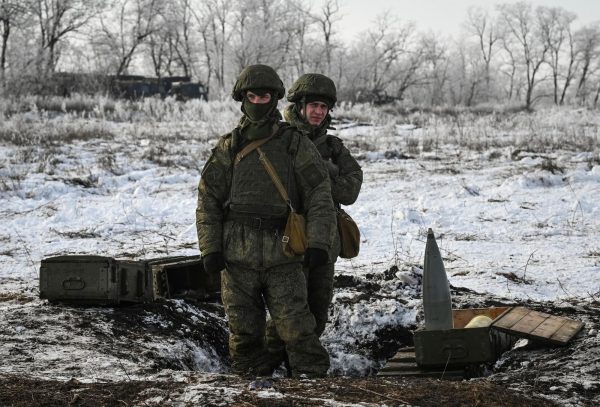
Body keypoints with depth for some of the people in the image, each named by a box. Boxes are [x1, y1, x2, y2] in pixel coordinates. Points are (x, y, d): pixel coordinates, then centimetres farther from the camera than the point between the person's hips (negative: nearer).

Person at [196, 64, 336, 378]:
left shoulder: (295, 144, 6)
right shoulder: (228, 147, 11)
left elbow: (319, 195, 2)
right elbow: (208, 199, 10)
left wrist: (318, 243, -10)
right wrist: (210, 248, 0)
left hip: (282, 255, -2)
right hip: (237, 255, 2)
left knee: (295, 324, -8)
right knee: (244, 328, 5)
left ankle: (313, 378, 1)